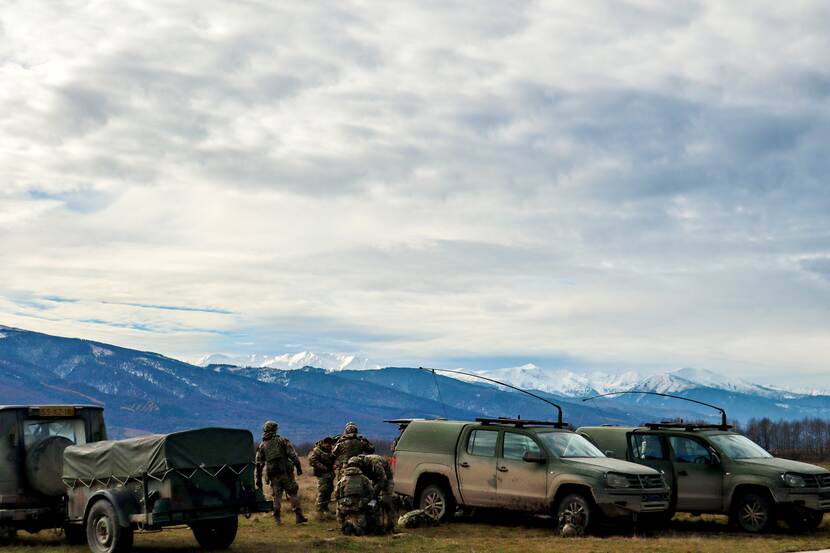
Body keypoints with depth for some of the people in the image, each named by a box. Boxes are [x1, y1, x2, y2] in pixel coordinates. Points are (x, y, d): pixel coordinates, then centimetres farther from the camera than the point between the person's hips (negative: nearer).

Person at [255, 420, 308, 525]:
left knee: (277, 496, 11)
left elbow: (259, 464, 9)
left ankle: (277, 519, 7)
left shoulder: (262, 446, 10)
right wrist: (298, 468, 2)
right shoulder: (282, 441, 3)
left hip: (273, 475, 3)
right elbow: (293, 455, -4)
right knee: (293, 493, 4)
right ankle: (299, 516, -1)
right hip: (286, 472, -2)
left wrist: (258, 480, 13)